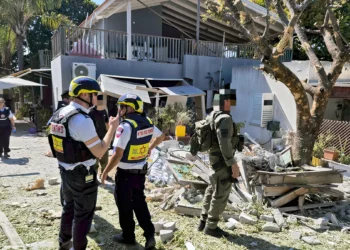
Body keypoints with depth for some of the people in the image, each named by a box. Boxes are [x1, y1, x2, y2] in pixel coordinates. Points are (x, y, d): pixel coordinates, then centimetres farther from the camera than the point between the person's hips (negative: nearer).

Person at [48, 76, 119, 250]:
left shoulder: (59, 114, 4)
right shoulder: (82, 119, -25)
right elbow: (99, 152, -24)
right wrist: (113, 128, -16)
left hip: (65, 171, 9)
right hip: (82, 175, -9)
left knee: (68, 208, 26)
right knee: (83, 214, 8)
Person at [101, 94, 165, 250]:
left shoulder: (126, 126, -24)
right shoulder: (147, 123, -1)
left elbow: (118, 155, -24)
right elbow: (161, 136, 18)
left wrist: (105, 172, -12)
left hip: (125, 173, -7)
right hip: (141, 171, 7)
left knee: (124, 205, 12)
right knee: (139, 202, 21)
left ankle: (128, 236, 28)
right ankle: (149, 233, 18)